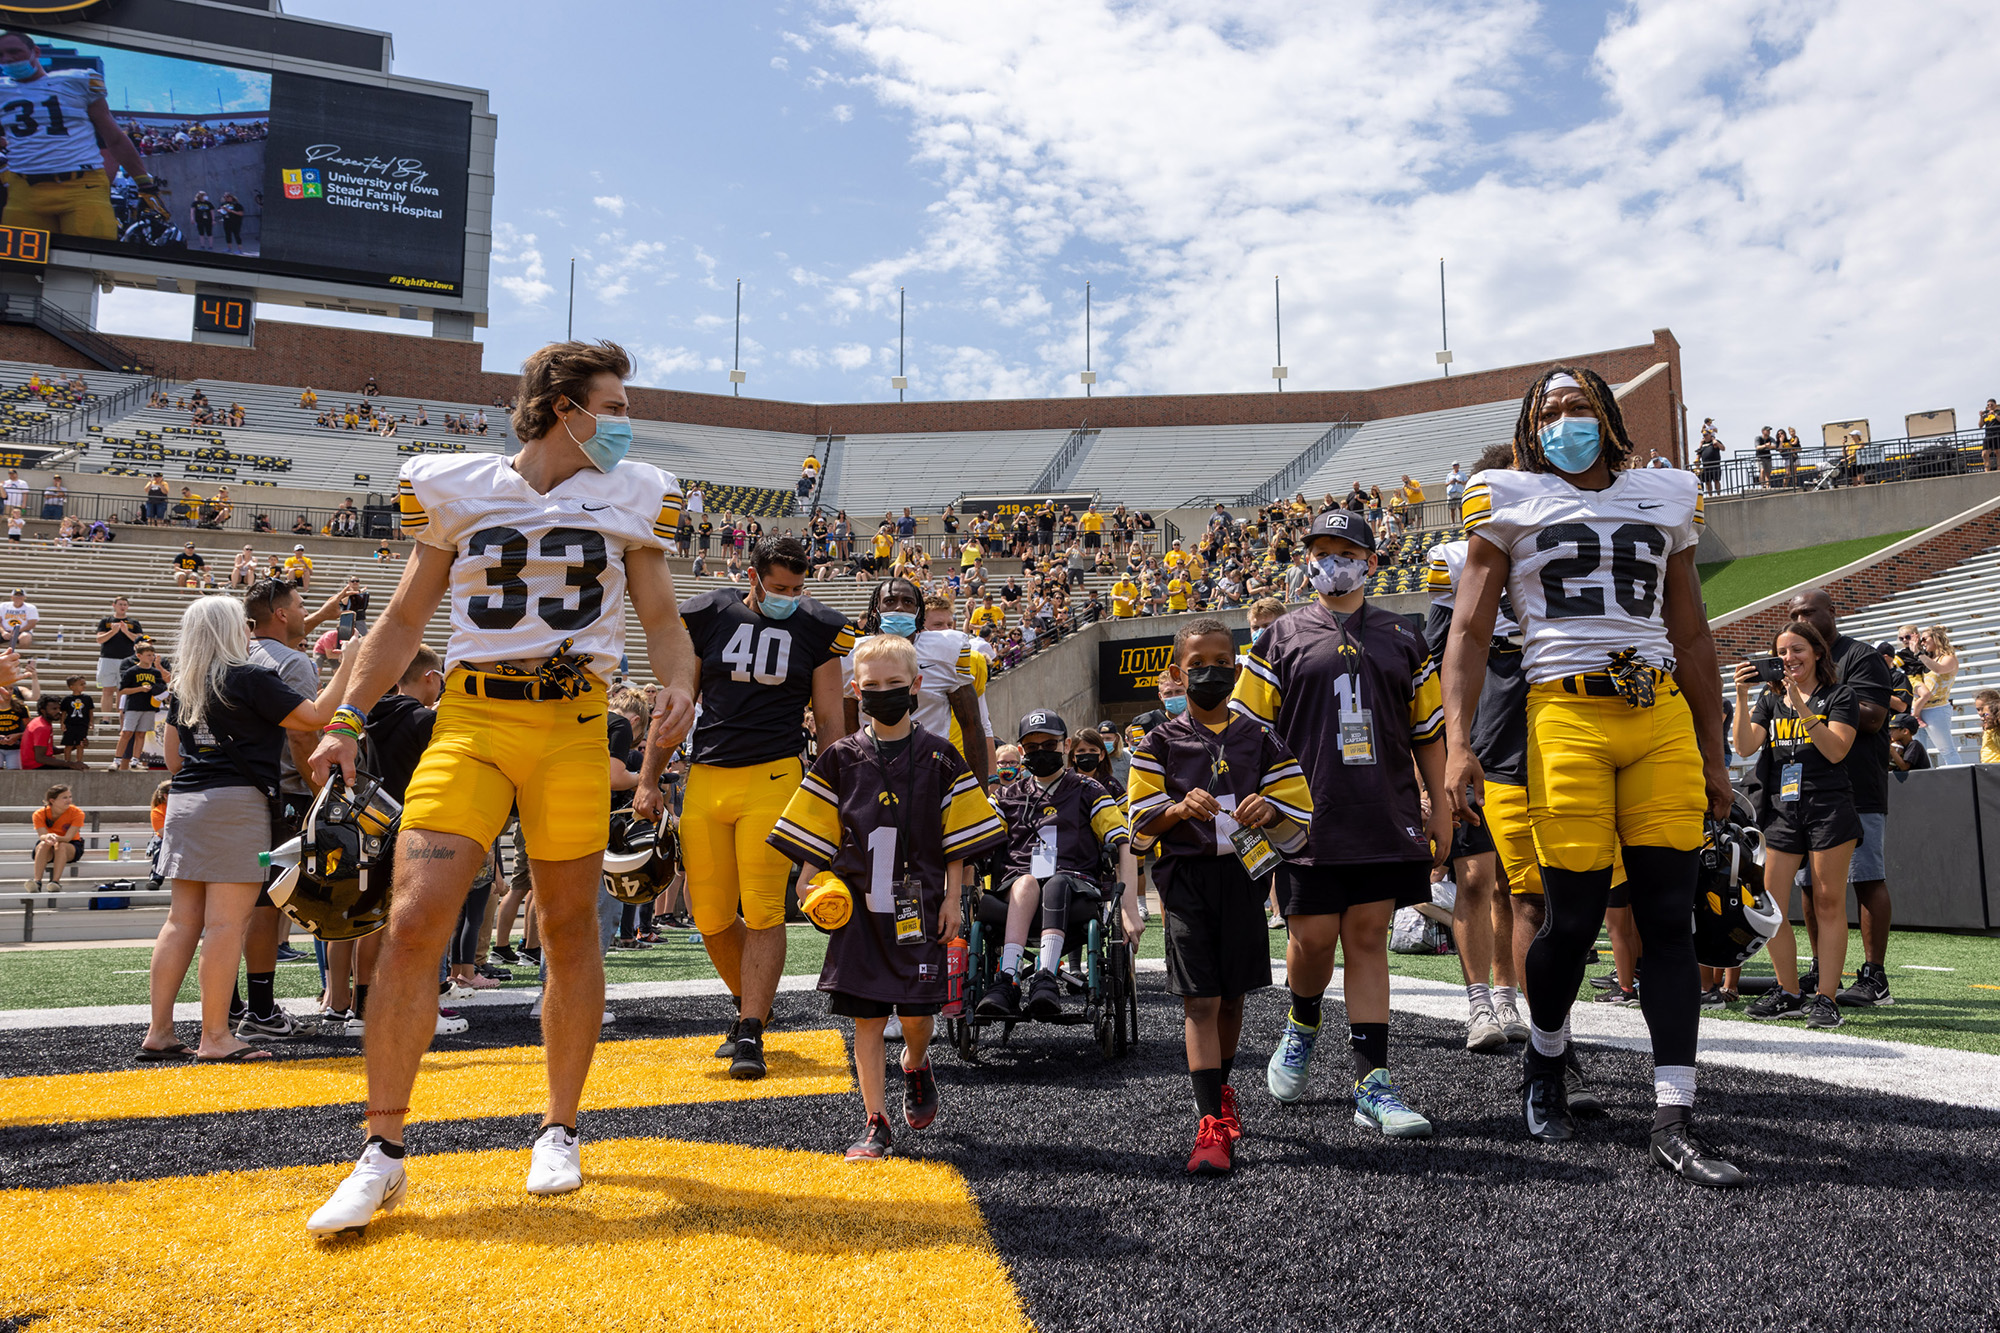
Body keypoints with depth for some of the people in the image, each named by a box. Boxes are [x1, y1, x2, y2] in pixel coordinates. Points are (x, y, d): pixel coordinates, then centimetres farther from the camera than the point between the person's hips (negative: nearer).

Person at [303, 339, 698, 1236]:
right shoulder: (455, 489, 6)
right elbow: (404, 620, 12)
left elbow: (663, 623, 10)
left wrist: (678, 685, -12)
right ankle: (382, 1156, 4)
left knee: (569, 929, 7)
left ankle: (559, 1131, 25)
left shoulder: (631, 497, 8)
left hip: (573, 725, 1)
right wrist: (347, 721, 3)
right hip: (470, 720, -1)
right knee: (414, 923, -11)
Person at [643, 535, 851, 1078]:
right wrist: (647, 782, 9)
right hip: (705, 778, 2)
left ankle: (750, 1033, 1)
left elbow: (830, 720, 8)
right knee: (710, 915, 5)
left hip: (772, 779, -2)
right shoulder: (707, 616, 6)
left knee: (763, 911, -8)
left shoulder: (816, 628, 4)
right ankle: (749, 999, 30)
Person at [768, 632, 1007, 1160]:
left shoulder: (939, 757, 0)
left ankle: (916, 1066, 37)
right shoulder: (841, 758, 3)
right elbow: (816, 834, 9)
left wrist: (951, 899, -1)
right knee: (866, 1015, 2)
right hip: (858, 905, 1)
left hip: (918, 905, -1)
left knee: (916, 1009, 3)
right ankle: (876, 1123, 11)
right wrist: (811, 880, -1)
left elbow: (958, 839, 2)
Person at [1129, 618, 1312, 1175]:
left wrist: (1268, 811, -16)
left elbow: (1296, 822, 6)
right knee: (1200, 1000, -8)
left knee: (1232, 997, 14)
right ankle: (1211, 1122, -9)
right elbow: (1141, 822, 0)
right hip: (1187, 877, -2)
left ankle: (1219, 1087, 39)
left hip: (1243, 874, 2)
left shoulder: (1260, 741, 7)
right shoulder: (1160, 743, 4)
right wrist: (1181, 807, -19)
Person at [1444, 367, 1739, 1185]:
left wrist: (1713, 752, 17)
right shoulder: (1511, 502, 8)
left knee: (1670, 918, -1)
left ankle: (1674, 1123, 4)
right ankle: (1544, 1060, 26)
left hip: (1663, 717, 3)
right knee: (1574, 918, -3)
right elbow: (1470, 632, 2)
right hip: (1566, 715, -3)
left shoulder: (1665, 497, 17)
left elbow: (1692, 635, 20)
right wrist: (1458, 744, -10)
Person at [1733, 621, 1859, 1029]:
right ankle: (1789, 995, 13)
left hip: (1828, 808, -4)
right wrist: (1741, 697, -8)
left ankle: (1826, 999, 2)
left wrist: (1802, 707, -19)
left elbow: (1835, 750, -11)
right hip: (1781, 810, 4)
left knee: (1828, 906, -2)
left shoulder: (1839, 696, 4)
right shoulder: (1770, 698, 15)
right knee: (1771, 909, 1)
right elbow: (1745, 747, 2)